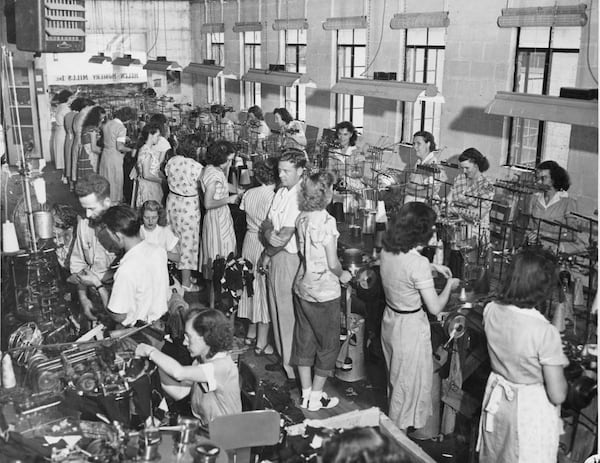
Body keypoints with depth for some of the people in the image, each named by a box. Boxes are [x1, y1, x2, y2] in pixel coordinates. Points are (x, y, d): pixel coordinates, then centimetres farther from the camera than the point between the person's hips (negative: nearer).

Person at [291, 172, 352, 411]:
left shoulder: (301, 218, 1)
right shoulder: (327, 221, -21)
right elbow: (332, 263, -18)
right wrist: (342, 275, 2)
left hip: (302, 286, 7)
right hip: (324, 291, -7)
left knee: (304, 339, 15)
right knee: (328, 344, 9)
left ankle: (306, 394, 26)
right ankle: (316, 398, 17)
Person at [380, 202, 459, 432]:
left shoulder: (387, 251, -6)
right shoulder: (418, 264, -29)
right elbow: (435, 307, -21)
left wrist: (432, 266, 13)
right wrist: (449, 285, -5)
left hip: (390, 321, 8)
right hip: (410, 328, -8)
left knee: (395, 379, 27)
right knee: (408, 386, 12)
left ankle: (393, 429, 46)